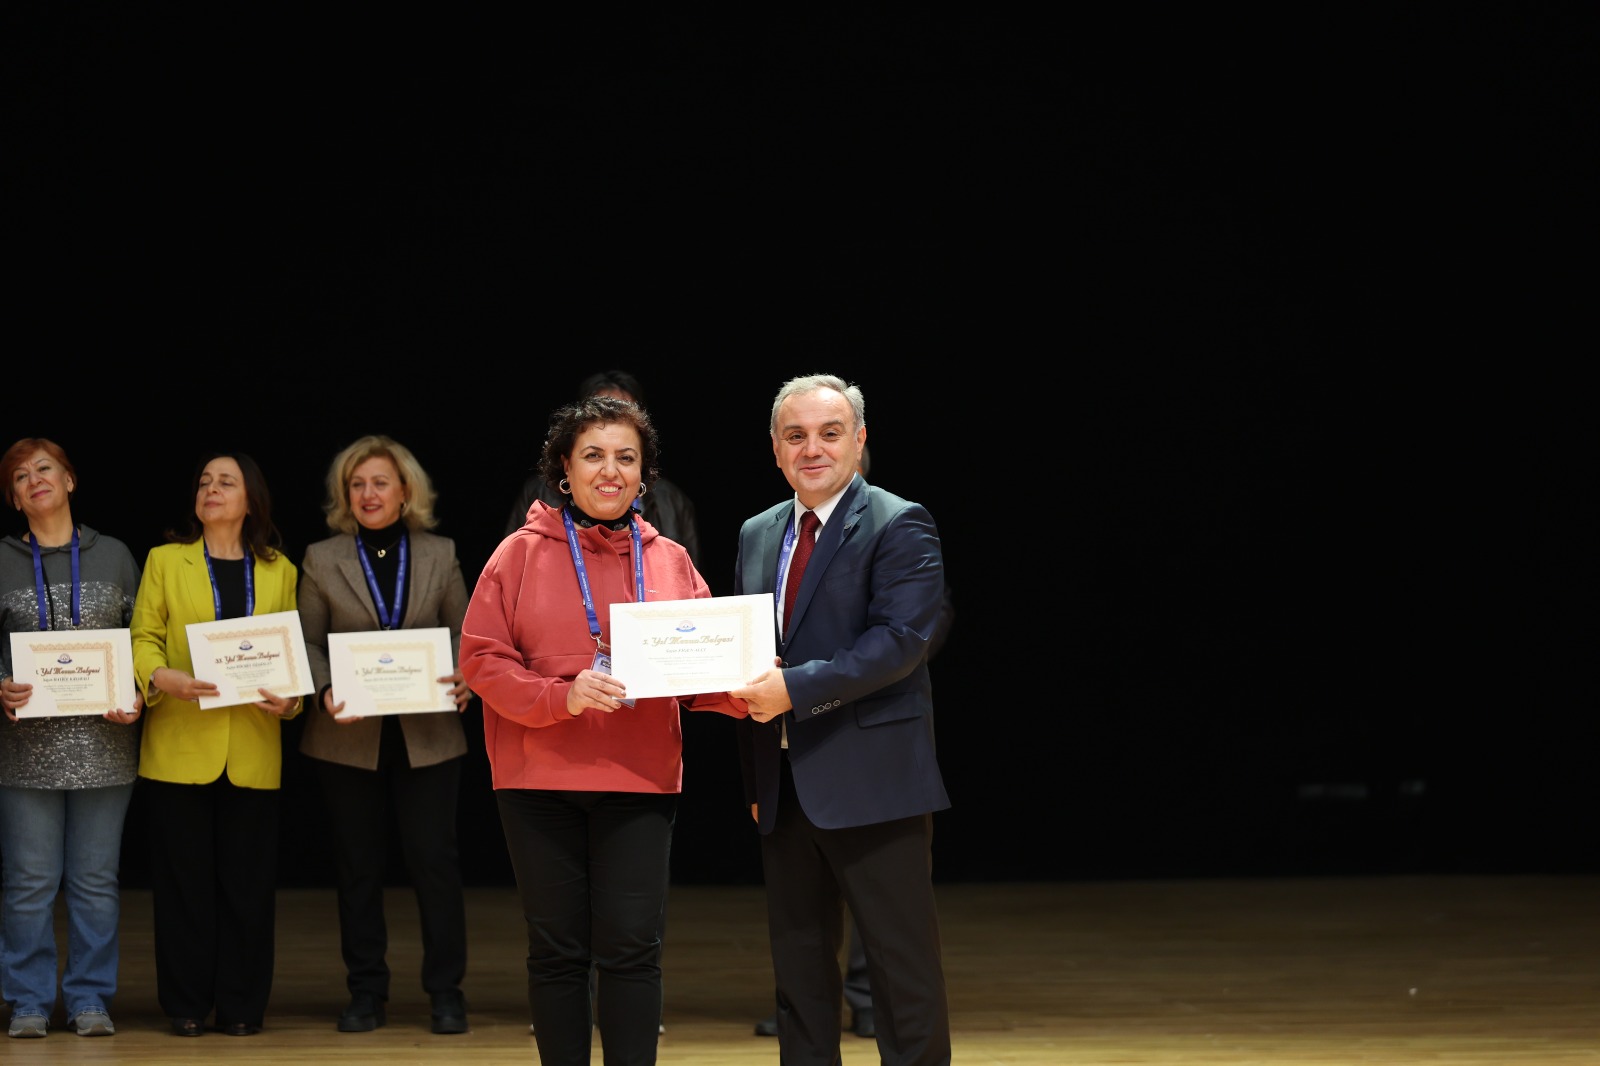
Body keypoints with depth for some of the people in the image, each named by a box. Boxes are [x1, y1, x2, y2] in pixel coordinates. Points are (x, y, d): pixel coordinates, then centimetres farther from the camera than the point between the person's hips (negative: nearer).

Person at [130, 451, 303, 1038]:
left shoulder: (280, 571, 13)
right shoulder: (165, 560, 9)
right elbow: (143, 639, 2)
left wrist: (290, 699, -9)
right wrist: (163, 678, -18)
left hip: (253, 750, 1)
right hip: (180, 746, -1)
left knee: (247, 881, 1)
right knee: (184, 878, 0)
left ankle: (242, 1006, 9)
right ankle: (186, 1005, 8)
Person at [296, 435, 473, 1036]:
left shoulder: (439, 555, 6)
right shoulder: (321, 559, 4)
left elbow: (462, 632, 8)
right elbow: (307, 642, 3)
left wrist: (462, 679, -11)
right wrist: (325, 689, -15)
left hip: (427, 735, 0)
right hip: (350, 737, 0)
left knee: (435, 858, -2)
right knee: (358, 866, 6)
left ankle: (446, 992, 6)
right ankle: (366, 992, 14)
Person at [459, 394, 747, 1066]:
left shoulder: (670, 562, 8)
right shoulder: (521, 554, 1)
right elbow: (481, 658, -4)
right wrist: (561, 696, -19)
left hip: (638, 780, 1)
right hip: (539, 781, -1)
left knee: (632, 947, -2)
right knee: (557, 950, 5)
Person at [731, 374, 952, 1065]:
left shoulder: (899, 527, -6)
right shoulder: (758, 536, 15)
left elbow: (900, 642, -18)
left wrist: (796, 689, -23)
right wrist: (755, 778, 14)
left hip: (870, 782, -7)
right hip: (785, 788, 7)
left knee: (902, 967, -3)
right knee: (798, 964, 12)